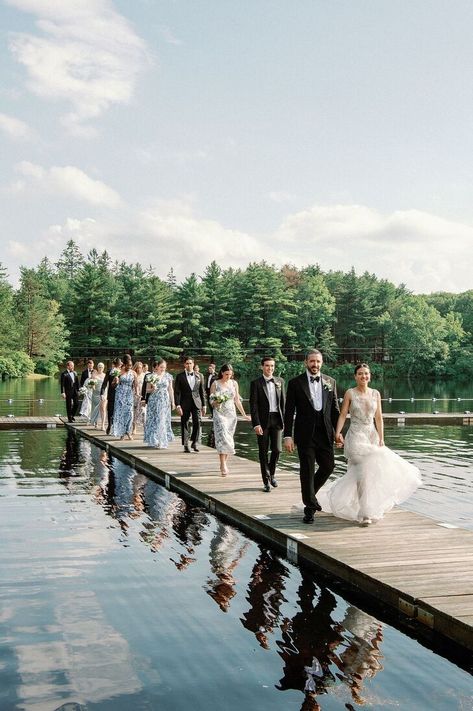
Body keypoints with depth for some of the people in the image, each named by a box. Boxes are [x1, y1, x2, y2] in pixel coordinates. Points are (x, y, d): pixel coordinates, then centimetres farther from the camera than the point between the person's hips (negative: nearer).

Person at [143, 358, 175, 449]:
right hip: (154, 400, -1)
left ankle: (162, 442, 4)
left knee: (164, 420, -1)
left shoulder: (168, 376, 4)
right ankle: (155, 441, 4)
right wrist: (152, 388, -17)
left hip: (165, 401, 1)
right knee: (154, 420, -3)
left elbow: (170, 389, 8)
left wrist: (172, 402, 6)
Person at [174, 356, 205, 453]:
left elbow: (202, 391, 13)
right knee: (184, 424, 2)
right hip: (184, 404, -1)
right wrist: (178, 405, -11)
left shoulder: (199, 376, 9)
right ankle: (186, 445, 12)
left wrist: (203, 405, 11)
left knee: (197, 422, -11)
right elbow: (177, 392, -2)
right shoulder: (180, 376, 1)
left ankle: (194, 442, 8)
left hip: (196, 403, 1)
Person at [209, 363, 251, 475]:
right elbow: (211, 401, 1)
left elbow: (237, 400, 14)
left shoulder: (234, 383, 8)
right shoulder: (215, 384, -1)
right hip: (219, 414, -4)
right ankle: (223, 466, -19)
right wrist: (216, 402, -21)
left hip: (231, 414, 4)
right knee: (222, 437, -15)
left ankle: (223, 464, 15)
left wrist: (244, 414, 15)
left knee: (228, 439, 4)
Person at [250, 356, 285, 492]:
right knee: (263, 452, 3)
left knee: (276, 449, -1)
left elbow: (283, 402, 12)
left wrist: (283, 420, 7)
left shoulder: (280, 381, 9)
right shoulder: (256, 383, -3)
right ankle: (266, 481, 12)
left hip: (276, 419, 3)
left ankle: (272, 473, 25)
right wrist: (256, 424, -13)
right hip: (263, 421, -3)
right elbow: (253, 405, -6)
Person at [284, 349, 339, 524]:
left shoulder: (330, 382, 9)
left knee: (328, 466, 6)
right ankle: (310, 507, 11)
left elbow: (335, 409, 12)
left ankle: (309, 494, 31)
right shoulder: (295, 383, -1)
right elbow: (289, 412, -3)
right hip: (305, 435, -3)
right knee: (307, 471, 0)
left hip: (325, 434, 3)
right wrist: (288, 436, -9)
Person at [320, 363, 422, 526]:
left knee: (358, 474, 10)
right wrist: (337, 432, -20)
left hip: (372, 436, 4)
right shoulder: (350, 393, -2)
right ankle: (365, 513, -10)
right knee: (365, 473, -15)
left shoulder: (375, 394, 8)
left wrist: (381, 438, 0)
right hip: (356, 436, -4)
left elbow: (378, 418, 7)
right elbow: (343, 415, -5)